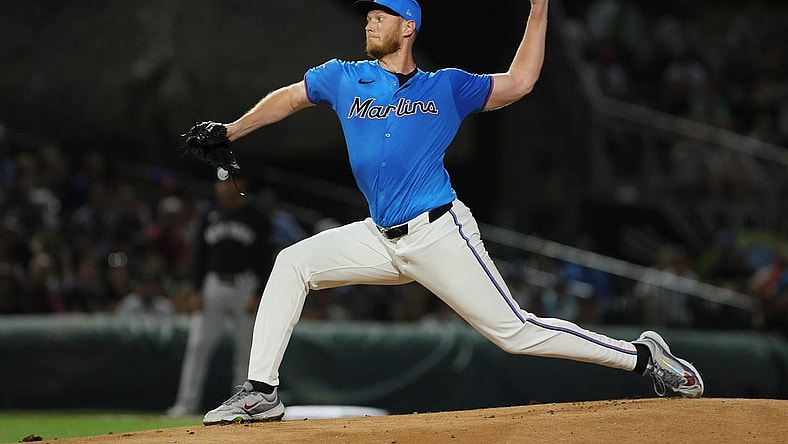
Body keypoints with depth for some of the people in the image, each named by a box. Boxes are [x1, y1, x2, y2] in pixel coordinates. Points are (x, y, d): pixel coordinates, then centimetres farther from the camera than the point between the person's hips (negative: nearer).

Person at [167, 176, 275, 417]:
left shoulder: (257, 219, 1)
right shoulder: (211, 217, 11)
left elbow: (265, 259, -2)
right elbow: (199, 255, 12)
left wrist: (257, 294, -10)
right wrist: (197, 290, 3)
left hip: (245, 286, -3)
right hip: (213, 286, 3)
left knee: (246, 348, -1)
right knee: (198, 345, -5)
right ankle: (187, 403, -7)